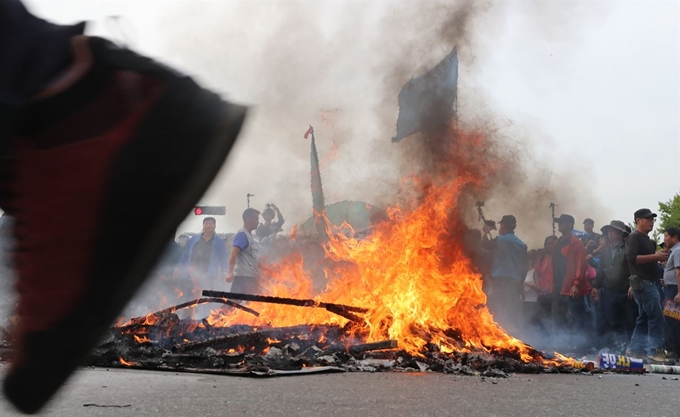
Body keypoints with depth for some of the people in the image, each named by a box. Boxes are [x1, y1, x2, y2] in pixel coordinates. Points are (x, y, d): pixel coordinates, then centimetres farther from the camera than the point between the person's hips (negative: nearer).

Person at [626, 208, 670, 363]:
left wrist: (659, 257, 12)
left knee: (644, 318, 10)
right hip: (643, 283, -10)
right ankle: (655, 351, -13)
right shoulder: (634, 237, -8)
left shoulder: (647, 240, 22)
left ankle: (634, 349, 13)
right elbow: (632, 258, -22)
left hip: (650, 283, 10)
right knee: (656, 317, -13)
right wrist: (655, 256, -22)